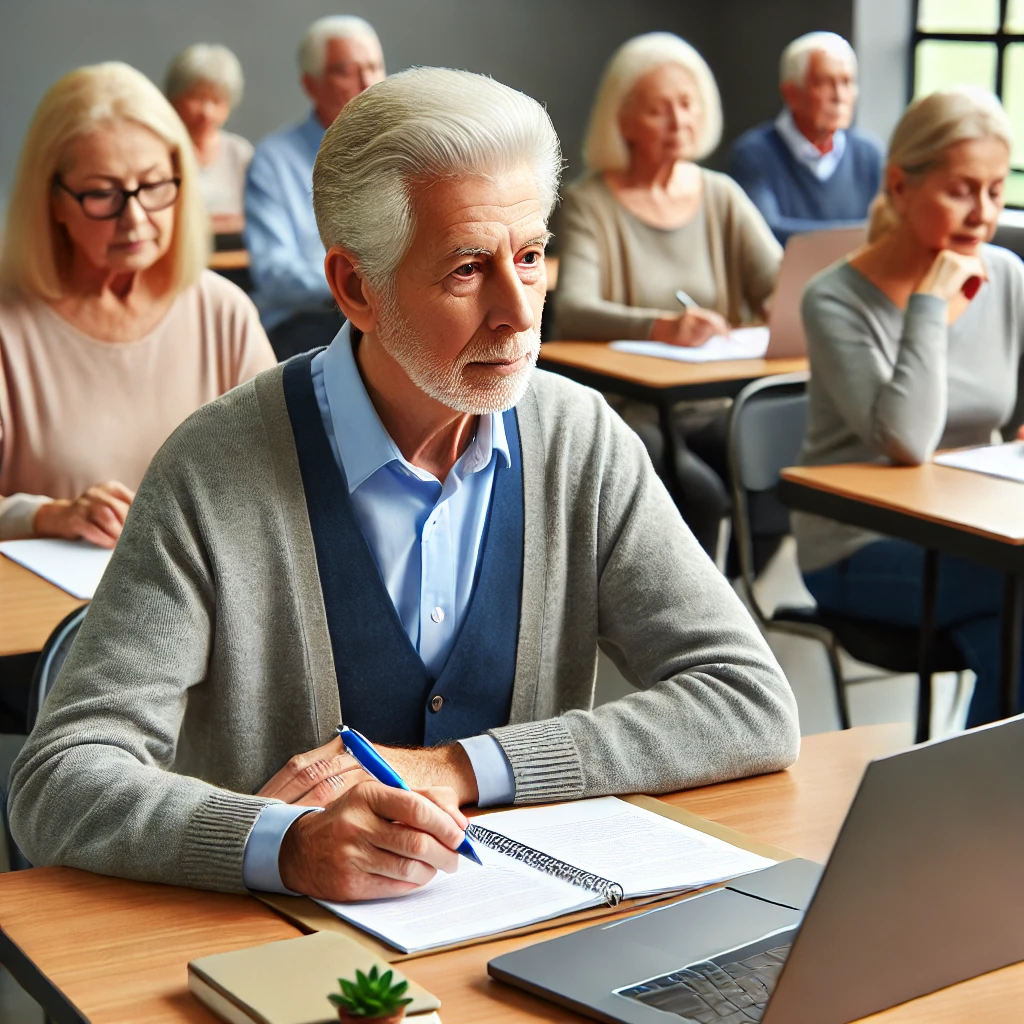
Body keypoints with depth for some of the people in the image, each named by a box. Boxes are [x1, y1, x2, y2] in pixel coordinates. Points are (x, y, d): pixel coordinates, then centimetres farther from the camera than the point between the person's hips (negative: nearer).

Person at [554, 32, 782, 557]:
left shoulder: (722, 197, 13)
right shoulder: (589, 203, 0)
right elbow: (572, 311, -16)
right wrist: (661, 327, -35)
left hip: (715, 405, 3)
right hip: (626, 408, -3)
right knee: (697, 491, -32)